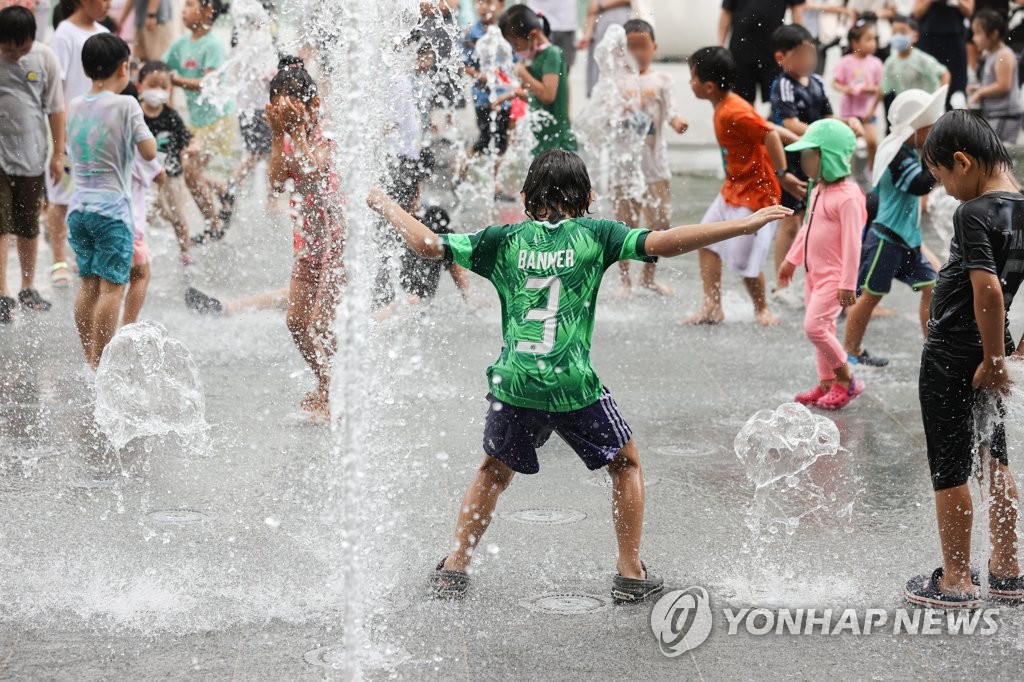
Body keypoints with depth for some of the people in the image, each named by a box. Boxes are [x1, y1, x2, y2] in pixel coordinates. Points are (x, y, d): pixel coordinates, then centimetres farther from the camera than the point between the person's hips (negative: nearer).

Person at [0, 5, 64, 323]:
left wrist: (58, 154, 2)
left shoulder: (45, 58, -4)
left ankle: (28, 288, 27)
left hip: (31, 154, 2)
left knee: (28, 225, 12)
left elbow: (55, 108, 3)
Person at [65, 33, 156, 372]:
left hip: (78, 206, 6)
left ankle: (89, 362, 15)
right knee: (112, 287, -4)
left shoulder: (74, 106, 9)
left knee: (89, 284, 12)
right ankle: (99, 366, -7)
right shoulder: (125, 105, -9)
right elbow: (149, 151, -8)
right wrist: (142, 128, 10)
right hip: (111, 208, -6)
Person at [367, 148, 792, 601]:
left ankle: (454, 568, 22)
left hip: (513, 383, 2)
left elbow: (426, 244, 6)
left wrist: (385, 205, 23)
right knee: (626, 464, 19)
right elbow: (663, 243, -9)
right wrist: (745, 225, -8)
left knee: (493, 472, 25)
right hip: (574, 387, -2)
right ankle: (631, 574, 17)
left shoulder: (504, 240, 6)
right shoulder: (594, 236, 1)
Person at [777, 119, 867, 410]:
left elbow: (852, 243, -22)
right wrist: (791, 260, 27)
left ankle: (846, 380, -3)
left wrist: (848, 284, -23)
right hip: (814, 273, 9)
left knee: (815, 326, -16)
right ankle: (827, 384, 21)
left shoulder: (847, 196, -21)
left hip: (833, 277, -9)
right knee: (822, 329, 13)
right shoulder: (819, 190, 8)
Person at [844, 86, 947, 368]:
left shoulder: (908, 152, 10)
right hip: (886, 238, -10)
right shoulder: (897, 155, -21)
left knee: (930, 286, 7)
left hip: (907, 239, 10)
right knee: (871, 293, 1)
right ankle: (851, 350, 12)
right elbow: (921, 185, -31)